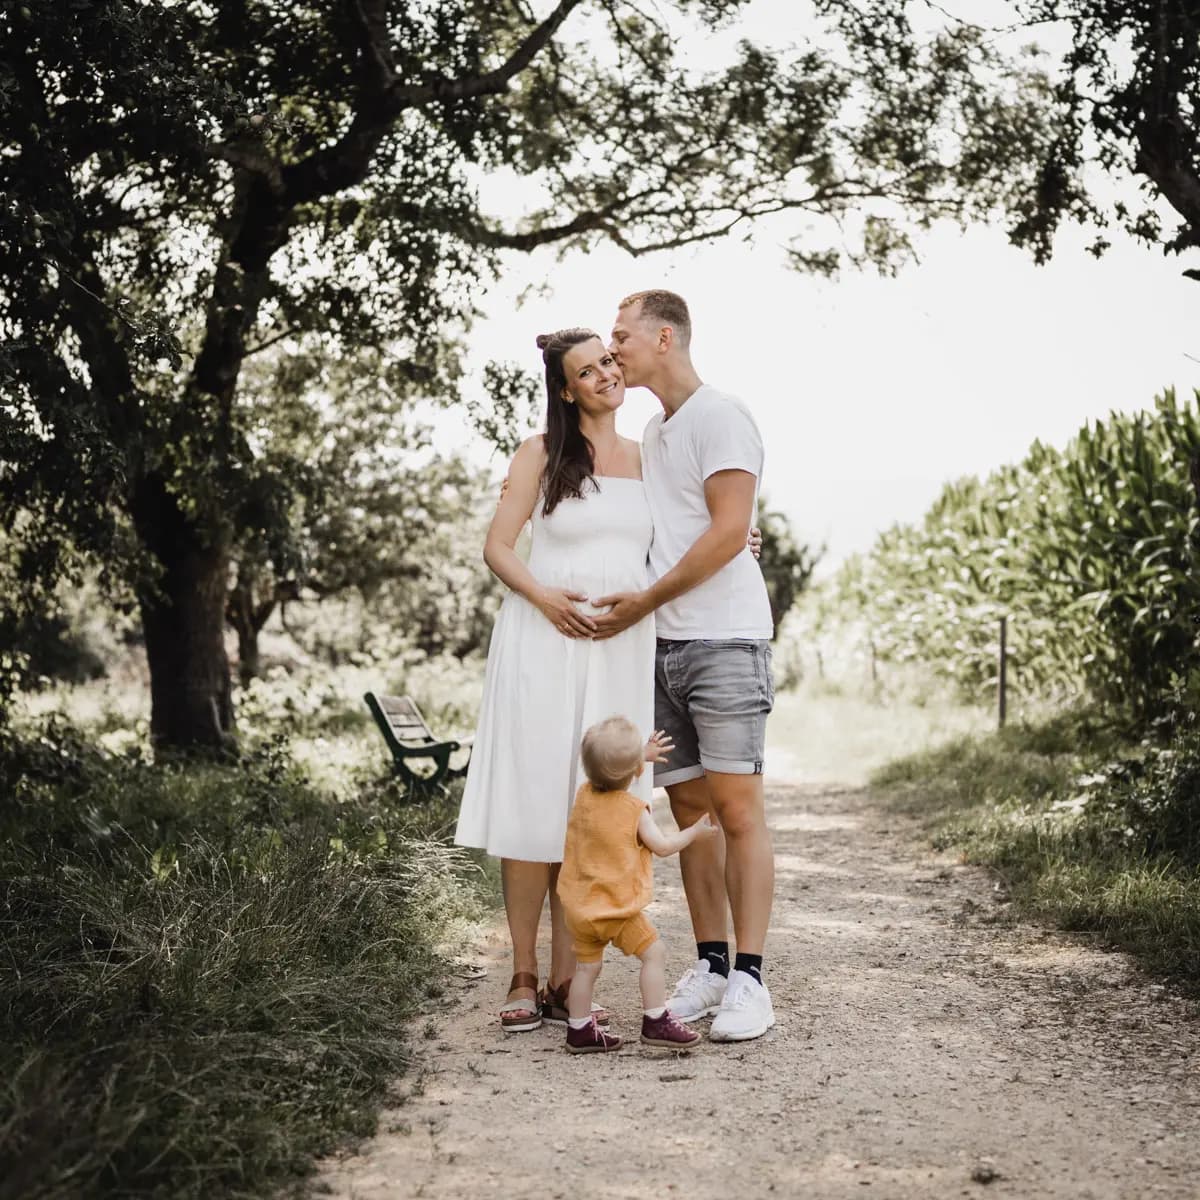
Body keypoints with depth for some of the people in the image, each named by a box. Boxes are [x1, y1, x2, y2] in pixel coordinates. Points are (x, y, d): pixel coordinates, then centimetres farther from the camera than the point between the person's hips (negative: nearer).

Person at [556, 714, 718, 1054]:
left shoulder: (585, 796, 2)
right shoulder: (635, 810, -14)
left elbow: (603, 774, 25)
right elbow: (663, 845, -7)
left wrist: (641, 755, 30)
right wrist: (695, 832, 9)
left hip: (579, 907, 6)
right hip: (618, 906, -6)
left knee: (586, 967, 14)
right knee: (654, 953, 2)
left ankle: (579, 1030, 20)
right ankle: (656, 1022, -1)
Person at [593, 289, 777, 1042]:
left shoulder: (721, 416, -5)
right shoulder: (651, 433, 21)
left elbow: (729, 532, -14)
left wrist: (644, 602, -12)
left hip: (724, 639, -8)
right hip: (663, 645, 8)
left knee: (736, 805, -8)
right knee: (688, 808, 6)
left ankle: (750, 980, -6)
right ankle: (711, 967, 12)